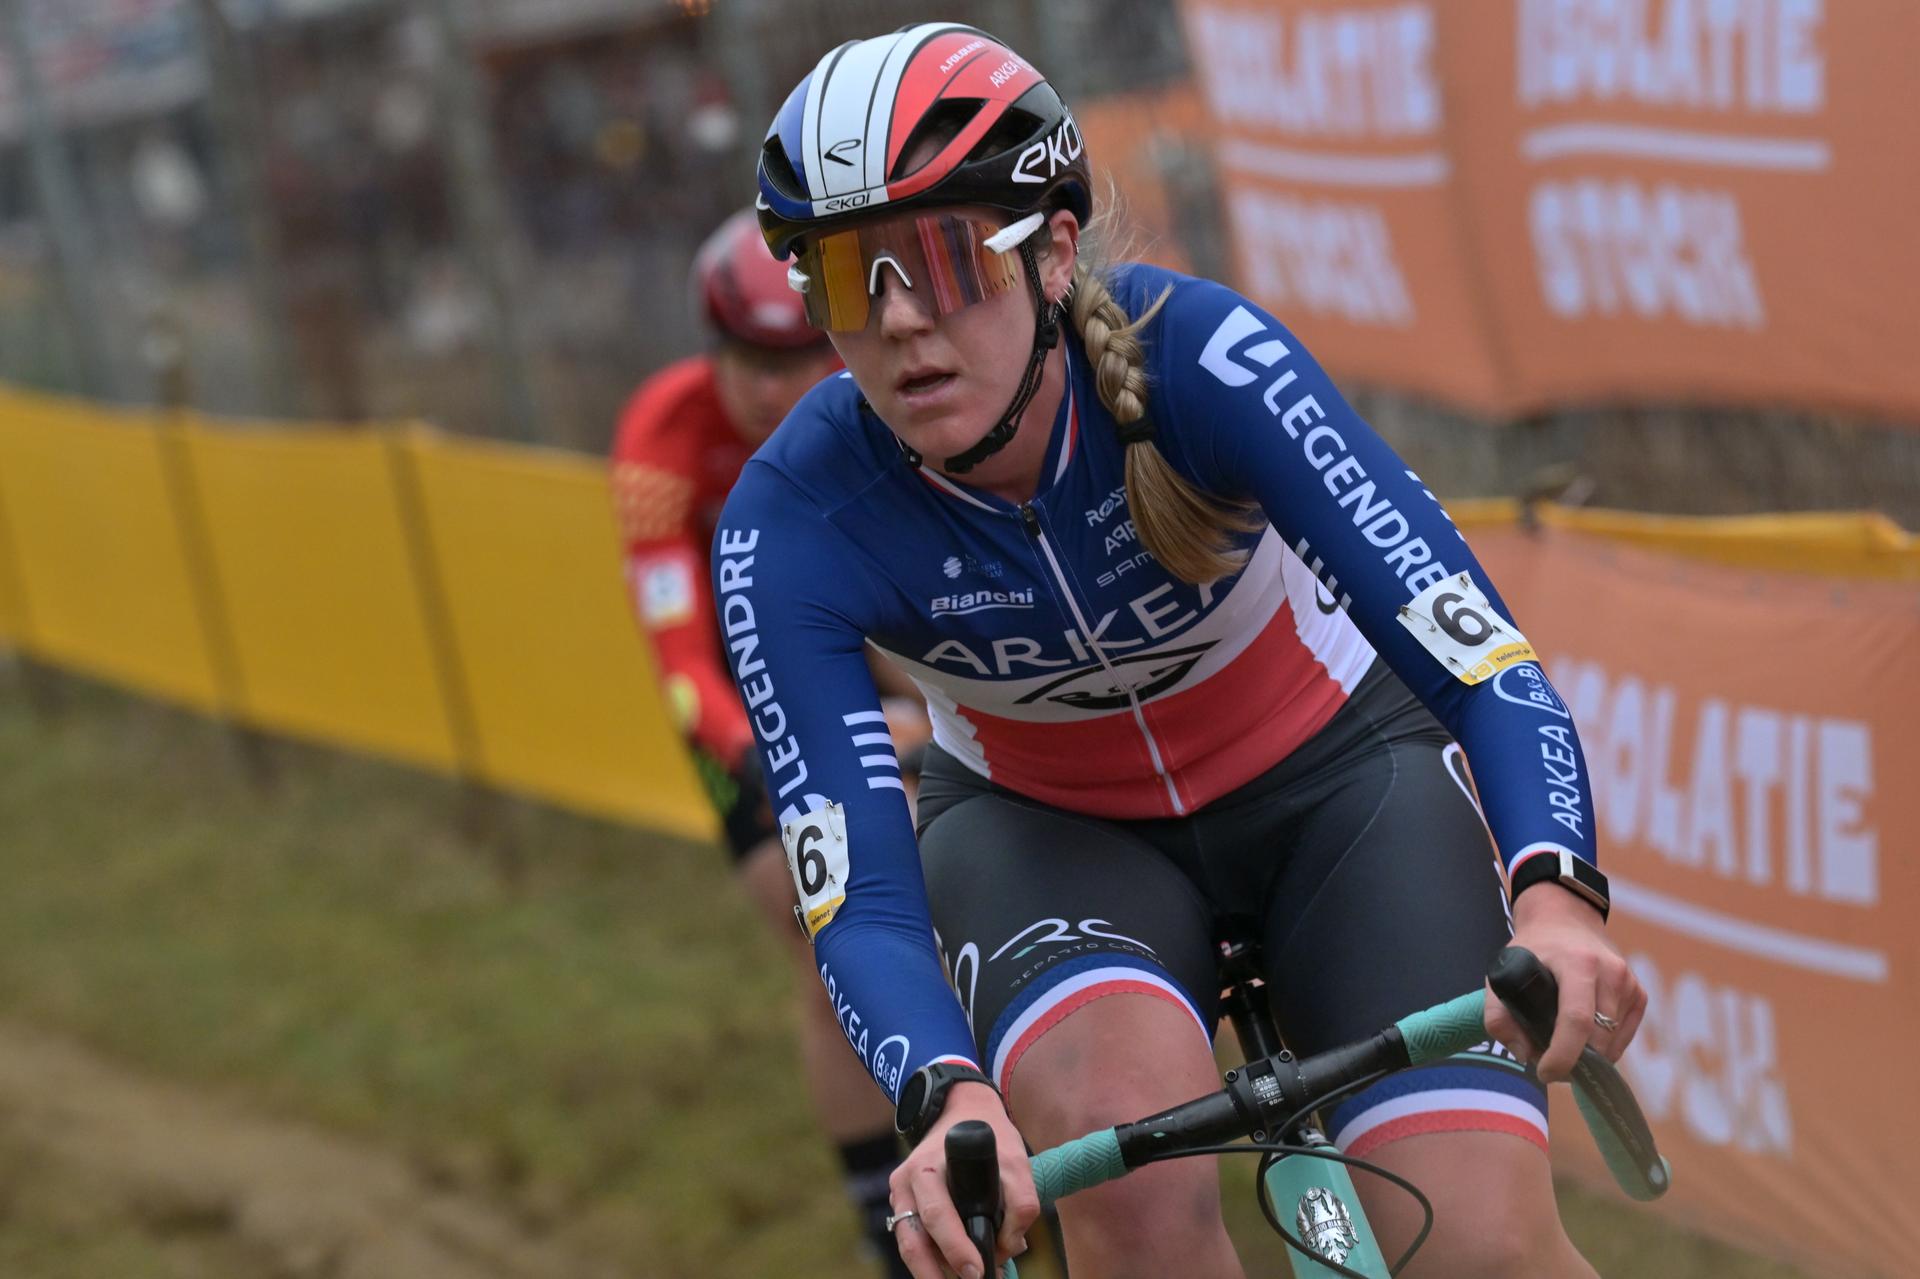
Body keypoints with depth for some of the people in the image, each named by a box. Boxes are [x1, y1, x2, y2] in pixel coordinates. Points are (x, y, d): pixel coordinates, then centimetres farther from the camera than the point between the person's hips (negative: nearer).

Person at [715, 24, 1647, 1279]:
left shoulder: (1201, 356, -30)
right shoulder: (791, 527, -26)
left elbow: (1477, 650, -34)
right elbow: (862, 904, -29)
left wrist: (1555, 897, -53)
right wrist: (952, 1098, -51)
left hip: (1332, 772, 0)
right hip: (1043, 824, 1)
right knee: (1122, 1155, -34)